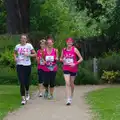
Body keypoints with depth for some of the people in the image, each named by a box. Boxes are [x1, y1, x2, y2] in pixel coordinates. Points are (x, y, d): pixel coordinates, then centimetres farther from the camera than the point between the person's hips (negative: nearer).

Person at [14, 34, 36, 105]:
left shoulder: (29, 45, -2)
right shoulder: (17, 46, 4)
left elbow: (35, 54, 2)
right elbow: (15, 53, 22)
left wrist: (29, 55, -15)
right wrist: (15, 58, 2)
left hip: (27, 65, 0)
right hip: (20, 65, 0)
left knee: (27, 81, 10)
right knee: (22, 82, -8)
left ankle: (27, 92, 43)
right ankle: (23, 98, -6)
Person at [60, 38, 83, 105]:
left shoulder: (75, 49, -4)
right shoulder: (64, 50, 4)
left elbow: (81, 59, -3)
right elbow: (61, 58, 16)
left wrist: (75, 64, -15)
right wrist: (62, 60, -8)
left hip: (73, 69, -1)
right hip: (66, 69, 1)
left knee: (71, 83, 11)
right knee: (67, 83, -13)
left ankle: (71, 97, 34)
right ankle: (68, 100, -17)